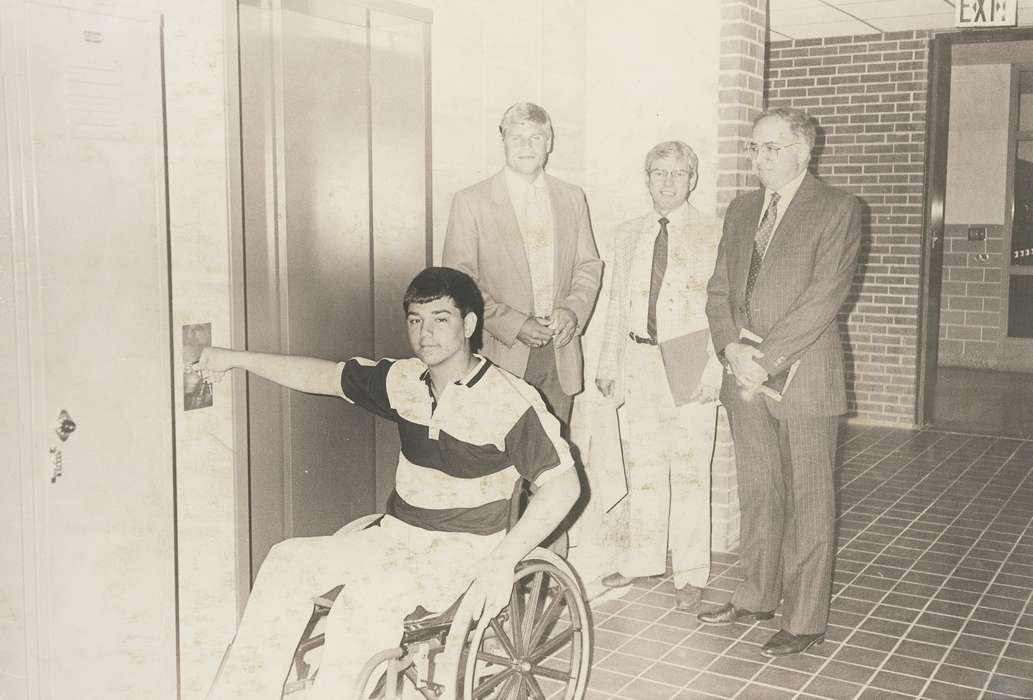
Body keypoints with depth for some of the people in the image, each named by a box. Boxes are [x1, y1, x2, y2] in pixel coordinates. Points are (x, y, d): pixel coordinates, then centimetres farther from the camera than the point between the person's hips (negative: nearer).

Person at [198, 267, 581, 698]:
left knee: (372, 591, -33)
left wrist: (502, 563, -21)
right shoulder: (403, 380, 3)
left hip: (463, 550, -6)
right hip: (395, 535, 6)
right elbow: (322, 376, 13)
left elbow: (562, 484, -13)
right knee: (288, 561, -14)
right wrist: (235, 358, 10)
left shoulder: (509, 400, -14)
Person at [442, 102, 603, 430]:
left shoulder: (572, 198, 11)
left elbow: (589, 266, 15)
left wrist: (573, 309, -5)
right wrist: (512, 324, -15)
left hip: (560, 353, 3)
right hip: (503, 353, -3)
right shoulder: (471, 202, -1)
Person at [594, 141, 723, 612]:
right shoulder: (627, 236, 12)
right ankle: (642, 559, 28)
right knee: (641, 467, 13)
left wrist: (714, 371, -12)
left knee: (690, 471, 2)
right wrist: (609, 365, 11)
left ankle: (691, 573, 15)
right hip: (638, 361, 4)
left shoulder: (712, 238, -2)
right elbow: (617, 305, 14)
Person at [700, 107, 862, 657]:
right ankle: (756, 597, 30)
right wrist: (733, 349, -8)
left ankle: (804, 620, 13)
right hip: (746, 376, 6)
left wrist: (766, 360, -18)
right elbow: (719, 288, 10)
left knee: (808, 500, 3)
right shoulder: (741, 209, 14)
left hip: (802, 376, -6)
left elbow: (824, 297, -15)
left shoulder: (837, 210, -5)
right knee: (757, 493, 15)